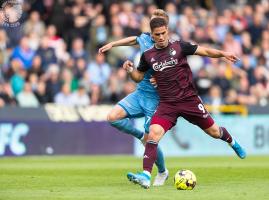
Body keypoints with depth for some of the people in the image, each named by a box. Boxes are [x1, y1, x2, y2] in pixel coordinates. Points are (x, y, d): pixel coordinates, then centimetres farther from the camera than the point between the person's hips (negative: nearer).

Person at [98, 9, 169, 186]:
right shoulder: (145, 38, 3)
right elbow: (134, 39, 28)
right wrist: (112, 44, 32)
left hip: (155, 98, -6)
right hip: (139, 93, 6)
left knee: (150, 141, -6)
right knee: (113, 117, -14)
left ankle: (162, 172, 22)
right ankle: (140, 135, 11)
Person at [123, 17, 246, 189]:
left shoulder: (179, 46, -3)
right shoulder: (147, 56, 5)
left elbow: (205, 51, -1)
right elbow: (139, 77, 16)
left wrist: (223, 54, -16)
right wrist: (130, 70, -5)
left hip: (189, 99, -1)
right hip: (167, 104, 1)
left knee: (213, 131, 10)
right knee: (154, 133, -22)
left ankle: (232, 142, 46)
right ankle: (146, 176, -26)